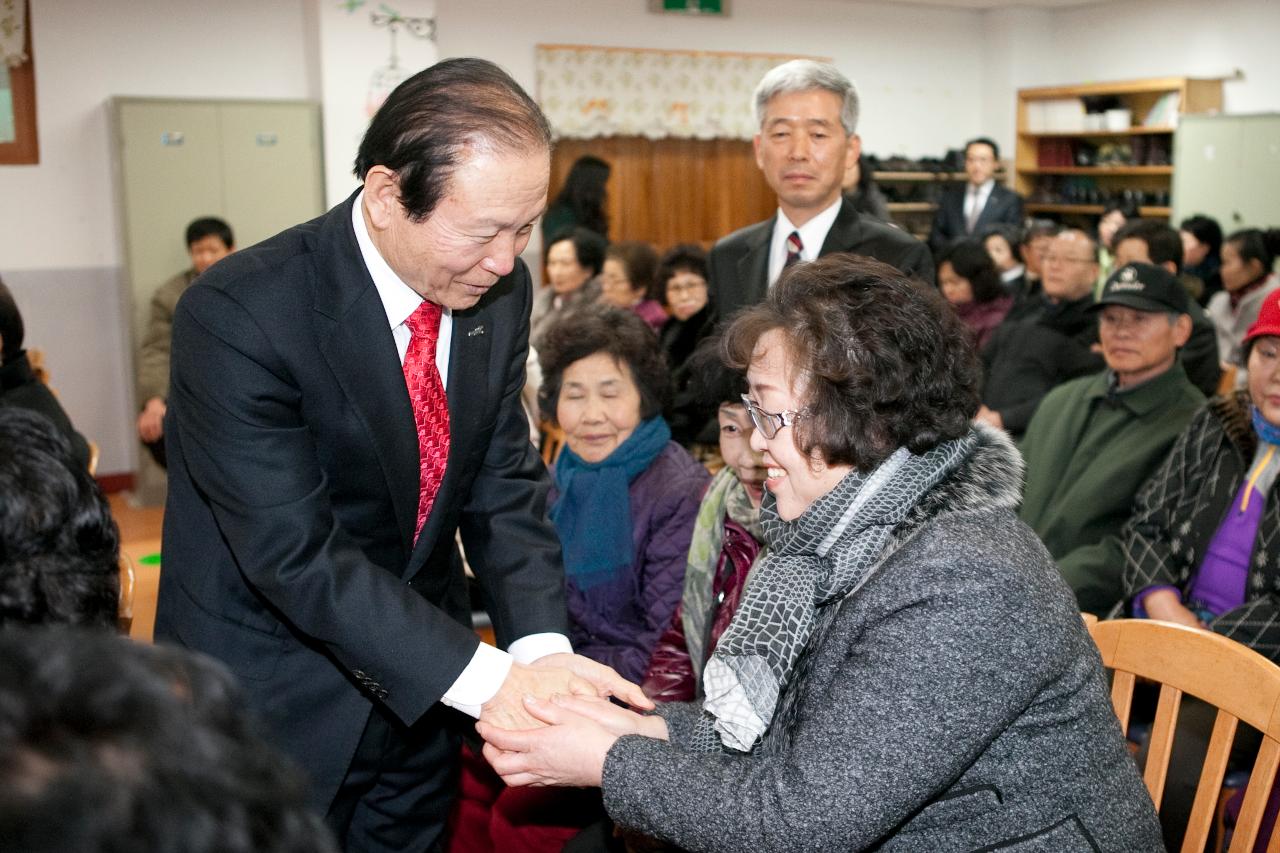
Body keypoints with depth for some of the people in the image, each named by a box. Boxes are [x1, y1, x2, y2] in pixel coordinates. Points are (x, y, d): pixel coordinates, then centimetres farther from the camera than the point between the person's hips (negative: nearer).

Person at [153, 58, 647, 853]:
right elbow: (295, 553, -27)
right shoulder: (240, 314, -26)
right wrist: (484, 678, -30)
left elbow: (503, 482, -3)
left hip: (415, 694, 5)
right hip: (276, 700, -5)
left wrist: (542, 645, -18)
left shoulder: (501, 289, -7)